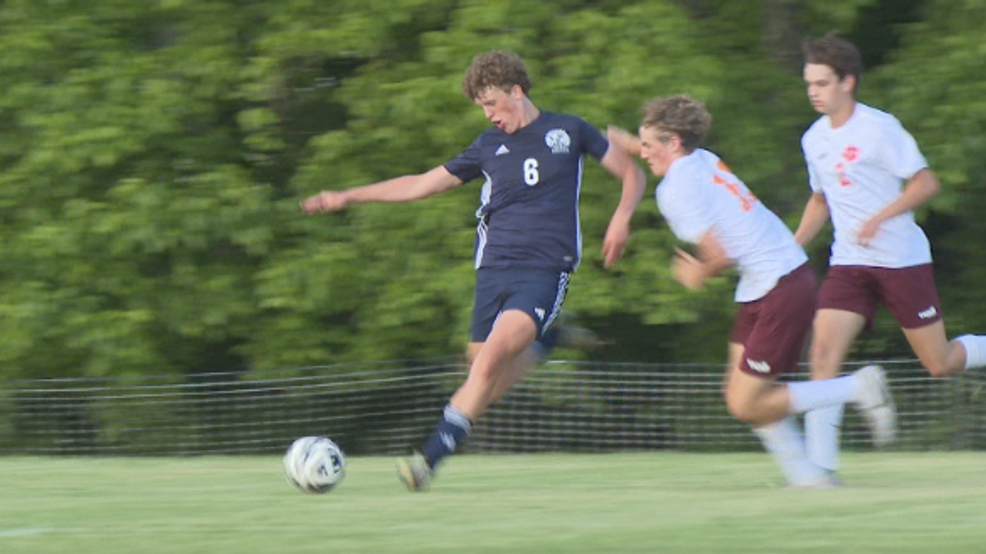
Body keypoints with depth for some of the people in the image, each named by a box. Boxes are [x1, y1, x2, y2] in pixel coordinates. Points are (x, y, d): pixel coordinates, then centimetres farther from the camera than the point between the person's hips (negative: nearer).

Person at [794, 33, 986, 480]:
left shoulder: (879, 128, -11)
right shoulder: (814, 140, 9)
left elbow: (926, 183, -13)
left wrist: (880, 218, -24)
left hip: (902, 259, -5)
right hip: (849, 263, 5)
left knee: (940, 365, 0)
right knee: (823, 352, -14)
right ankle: (820, 466, -16)